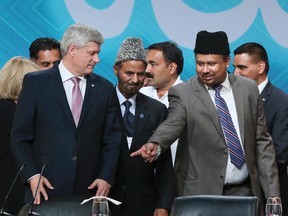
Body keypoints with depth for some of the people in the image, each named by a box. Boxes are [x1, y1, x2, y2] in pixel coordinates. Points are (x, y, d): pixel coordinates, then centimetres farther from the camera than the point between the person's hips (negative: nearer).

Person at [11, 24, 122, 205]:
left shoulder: (105, 88, 10)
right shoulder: (35, 83, 1)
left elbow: (112, 139, 10)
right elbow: (20, 136, 0)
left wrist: (106, 177, -2)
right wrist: (32, 175, -10)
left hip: (90, 190, 2)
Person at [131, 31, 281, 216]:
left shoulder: (249, 89, 7)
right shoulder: (182, 93, -3)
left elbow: (262, 142, 9)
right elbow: (172, 124, -21)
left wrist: (273, 194, 5)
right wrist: (155, 144, -44)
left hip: (244, 192, 3)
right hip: (201, 193, -3)